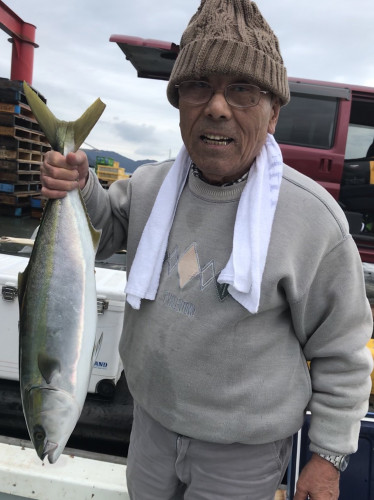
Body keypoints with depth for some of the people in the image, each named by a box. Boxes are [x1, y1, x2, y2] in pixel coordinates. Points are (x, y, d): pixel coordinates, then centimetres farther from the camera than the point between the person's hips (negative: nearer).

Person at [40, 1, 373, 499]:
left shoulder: (313, 217, -23)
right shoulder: (148, 185, -9)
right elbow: (103, 230, 10)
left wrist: (329, 456, -6)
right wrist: (79, 187, -12)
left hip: (243, 447, -4)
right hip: (153, 416, 5)